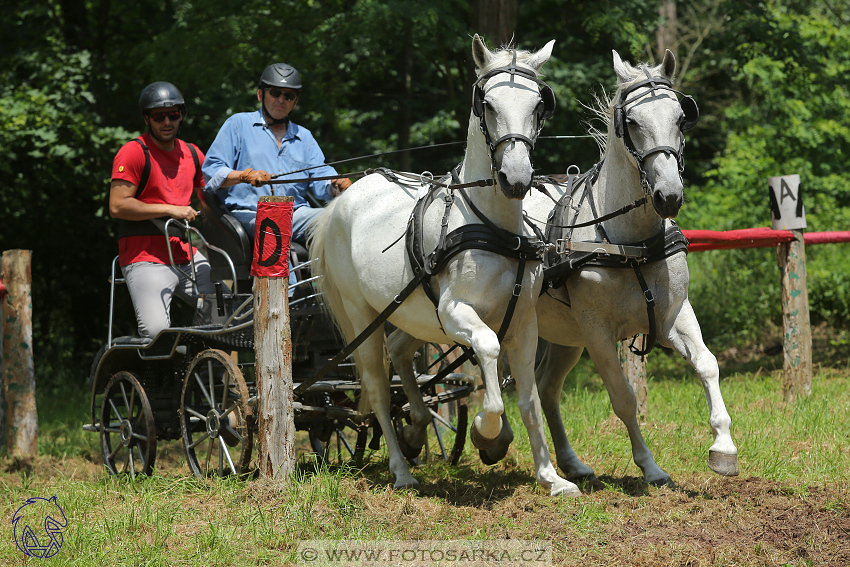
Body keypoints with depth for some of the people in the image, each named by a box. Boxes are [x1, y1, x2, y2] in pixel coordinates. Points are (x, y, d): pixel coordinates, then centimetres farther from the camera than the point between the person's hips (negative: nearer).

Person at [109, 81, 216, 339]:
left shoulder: (192, 154, 15)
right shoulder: (133, 153, -6)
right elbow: (118, 206, -14)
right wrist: (169, 209, -17)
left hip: (187, 256, 6)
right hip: (146, 258, -6)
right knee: (156, 330, -26)